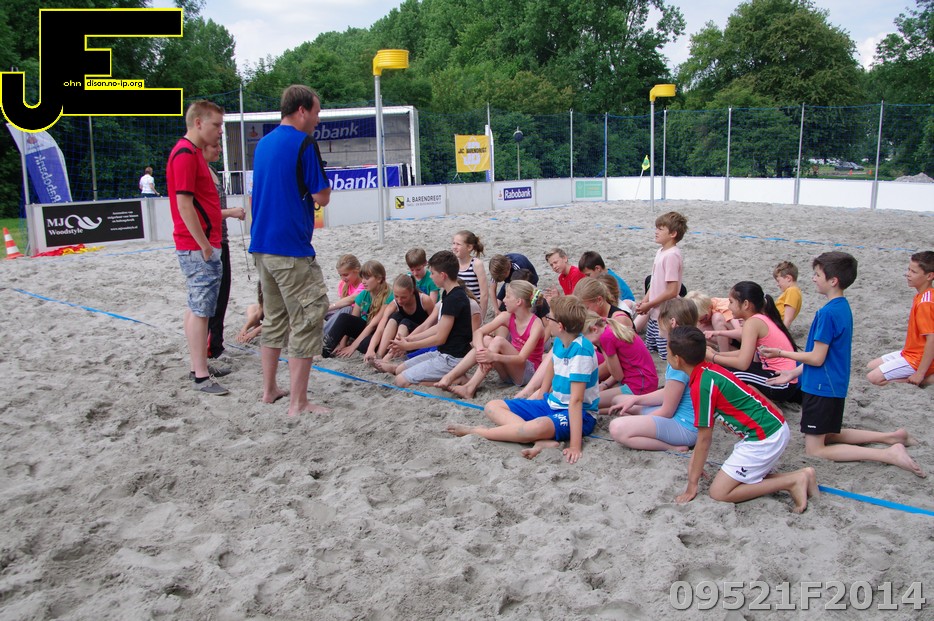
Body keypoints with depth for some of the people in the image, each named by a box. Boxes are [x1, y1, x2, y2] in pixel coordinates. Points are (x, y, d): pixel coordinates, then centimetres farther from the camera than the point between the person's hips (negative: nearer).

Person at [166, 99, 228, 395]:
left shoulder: (193, 153, 17)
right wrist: (205, 246, -19)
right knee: (200, 309, -7)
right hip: (198, 248, -10)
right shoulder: (185, 154, -15)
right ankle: (201, 376, -2)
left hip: (201, 246, 10)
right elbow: (184, 205, -20)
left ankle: (200, 366, 24)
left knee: (197, 307, 15)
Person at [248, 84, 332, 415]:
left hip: (261, 245, 9)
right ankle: (298, 402, -1)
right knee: (306, 322, -3)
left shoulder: (263, 143, 14)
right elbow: (322, 196, -10)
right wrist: (320, 186, 8)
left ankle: (270, 389, 27)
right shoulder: (304, 143, -11)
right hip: (292, 248, -9)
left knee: (274, 319, 18)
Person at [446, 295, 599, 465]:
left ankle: (474, 431, -20)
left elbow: (576, 399, -30)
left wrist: (575, 445, -32)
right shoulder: (559, 342, 0)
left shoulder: (581, 349, -24)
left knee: (536, 428, -42)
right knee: (492, 407, 0)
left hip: (578, 414, -9)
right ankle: (543, 441, -22)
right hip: (552, 404, 10)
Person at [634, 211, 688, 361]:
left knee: (667, 354, -1)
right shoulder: (661, 251, 8)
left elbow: (672, 291, -23)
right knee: (650, 348, 20)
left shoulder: (672, 255, -20)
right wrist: (645, 301, 3)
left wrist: (649, 304, -14)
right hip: (654, 313, 9)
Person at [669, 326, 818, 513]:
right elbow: (706, 427, 15)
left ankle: (792, 482, -4)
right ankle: (801, 476, 12)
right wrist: (694, 462, 19)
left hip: (764, 438, -9)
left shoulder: (701, 386, -19)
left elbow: (704, 438, -12)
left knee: (719, 492, -3)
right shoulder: (709, 370, 7)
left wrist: (692, 484, -3)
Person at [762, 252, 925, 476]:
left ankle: (888, 454, -10)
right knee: (829, 436, 24)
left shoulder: (828, 313, -22)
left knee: (815, 449, -3)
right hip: (835, 384, 10)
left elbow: (817, 358, -20)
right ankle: (892, 437, 18)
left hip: (822, 388, -10)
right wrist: (794, 372, 17)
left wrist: (780, 353, -10)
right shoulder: (843, 307, 8)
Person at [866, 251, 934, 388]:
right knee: (871, 366, 17)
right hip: (909, 352, 10)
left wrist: (920, 373, -26)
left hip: (918, 359, -10)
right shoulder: (921, 296, 5)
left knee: (874, 378, -14)